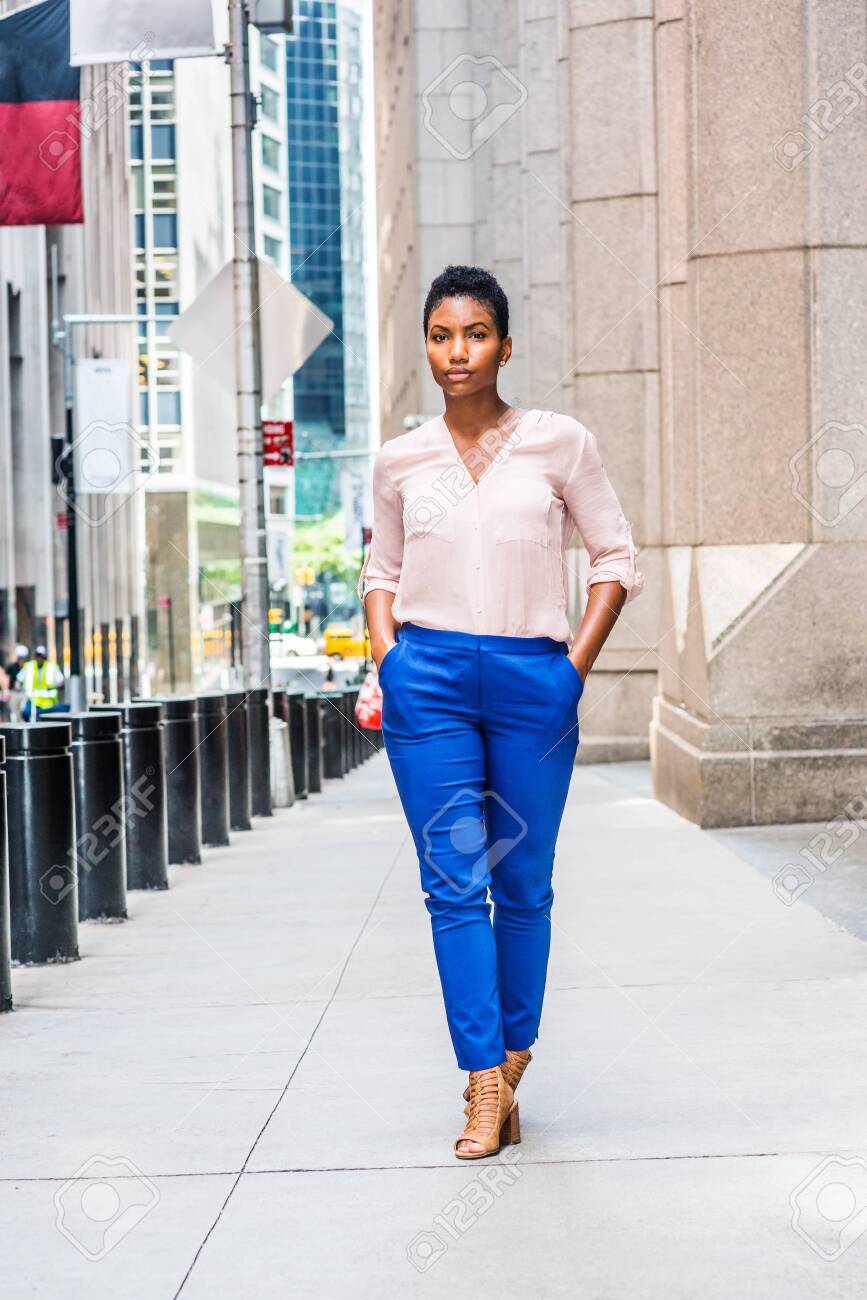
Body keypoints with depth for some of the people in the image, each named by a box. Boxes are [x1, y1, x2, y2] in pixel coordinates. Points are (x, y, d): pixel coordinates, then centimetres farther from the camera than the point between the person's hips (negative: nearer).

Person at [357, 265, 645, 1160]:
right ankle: (486, 1083, -4)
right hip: (429, 679, 1)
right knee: (454, 880, -6)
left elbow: (615, 558, 7)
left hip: (533, 681, -1)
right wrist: (387, 656, 4)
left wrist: (578, 661, -2)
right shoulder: (398, 462, 8)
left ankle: (511, 1058, 22)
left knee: (524, 883, 6)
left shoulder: (559, 444, 2)